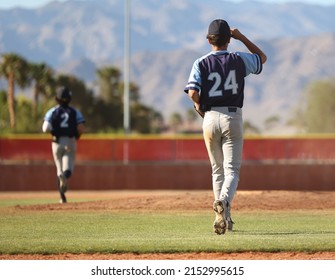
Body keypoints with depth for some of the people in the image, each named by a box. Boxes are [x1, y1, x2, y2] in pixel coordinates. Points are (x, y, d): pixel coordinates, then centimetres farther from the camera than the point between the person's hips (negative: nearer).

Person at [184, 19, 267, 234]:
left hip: (210, 118, 1)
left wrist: (199, 107, 7)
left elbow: (193, 92, -14)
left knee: (217, 170, 16)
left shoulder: (201, 63, -1)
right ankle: (224, 201, -35)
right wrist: (242, 37, 20)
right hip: (233, 118, -1)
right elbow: (262, 57, 21)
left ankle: (223, 218, 18)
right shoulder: (239, 60, 1)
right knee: (232, 170, -4)